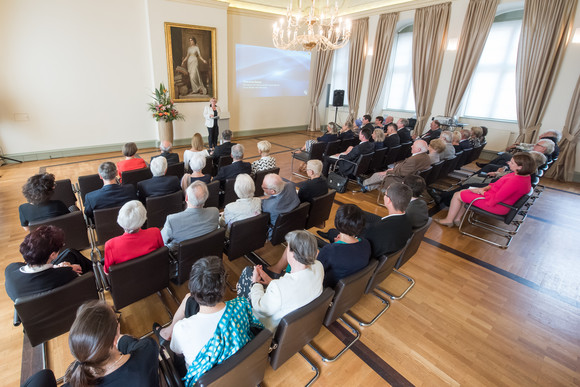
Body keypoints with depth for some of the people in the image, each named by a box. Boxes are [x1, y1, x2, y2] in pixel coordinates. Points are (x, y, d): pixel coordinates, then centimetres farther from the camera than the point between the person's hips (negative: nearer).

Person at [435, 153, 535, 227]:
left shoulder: (515, 181, -32)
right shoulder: (525, 175, -2)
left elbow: (495, 199, -29)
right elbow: (500, 185, 11)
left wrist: (483, 192, -12)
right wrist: (487, 188, -1)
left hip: (497, 206, -10)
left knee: (457, 195, -4)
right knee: (465, 191, 18)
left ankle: (448, 220, 14)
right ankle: (457, 218, 20)